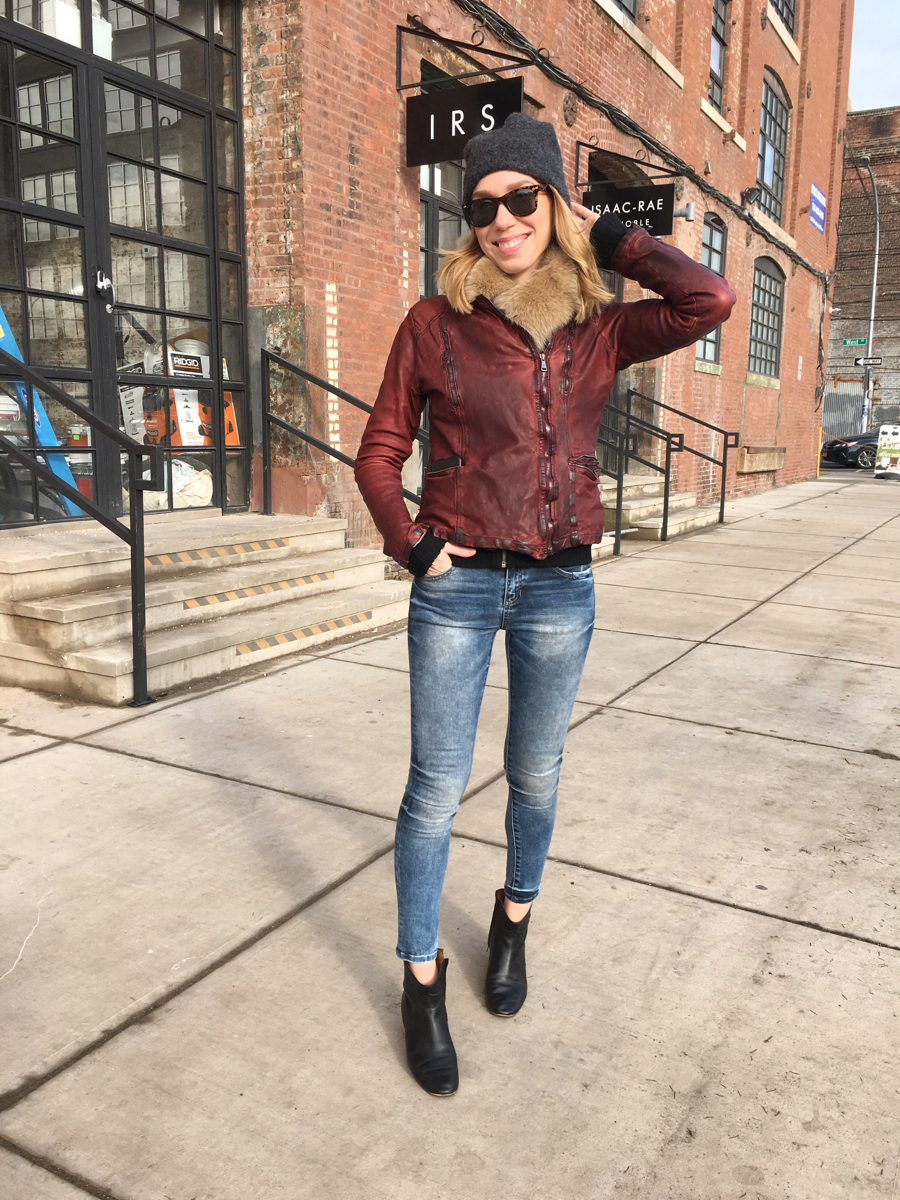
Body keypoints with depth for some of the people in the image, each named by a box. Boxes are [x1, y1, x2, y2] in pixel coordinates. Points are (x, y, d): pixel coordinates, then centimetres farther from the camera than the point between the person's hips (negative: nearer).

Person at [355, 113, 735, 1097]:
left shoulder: (596, 332, 3)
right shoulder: (434, 325, -2)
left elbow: (708, 302, -12)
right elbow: (380, 452, 3)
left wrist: (606, 238, -2)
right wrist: (410, 542, -10)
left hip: (560, 587, 2)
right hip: (458, 584, -2)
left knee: (536, 777, 15)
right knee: (437, 788, 2)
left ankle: (514, 921, 42)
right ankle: (421, 979, 21)